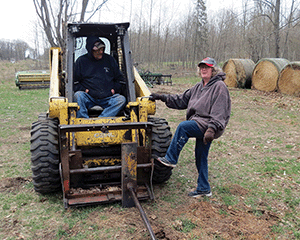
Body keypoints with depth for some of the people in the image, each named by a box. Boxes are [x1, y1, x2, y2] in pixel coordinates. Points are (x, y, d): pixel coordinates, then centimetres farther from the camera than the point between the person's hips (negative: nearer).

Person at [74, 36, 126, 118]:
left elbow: (119, 78, 22)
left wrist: (114, 89, 4)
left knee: (122, 99, -27)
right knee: (78, 95, -31)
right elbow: (75, 81, 11)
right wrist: (82, 89, -6)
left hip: (107, 98, 1)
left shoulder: (109, 60, 14)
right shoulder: (81, 61, 8)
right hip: (89, 98, -1)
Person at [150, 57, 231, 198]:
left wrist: (212, 129, -27)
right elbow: (182, 99, 18)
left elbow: (219, 112, -16)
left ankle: (170, 159, -16)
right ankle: (204, 189, 22)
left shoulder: (219, 86, -7)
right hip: (200, 125, 9)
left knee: (183, 126, -25)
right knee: (200, 158, 11)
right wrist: (162, 97, 12)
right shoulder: (198, 87, 19)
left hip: (208, 126, -9)